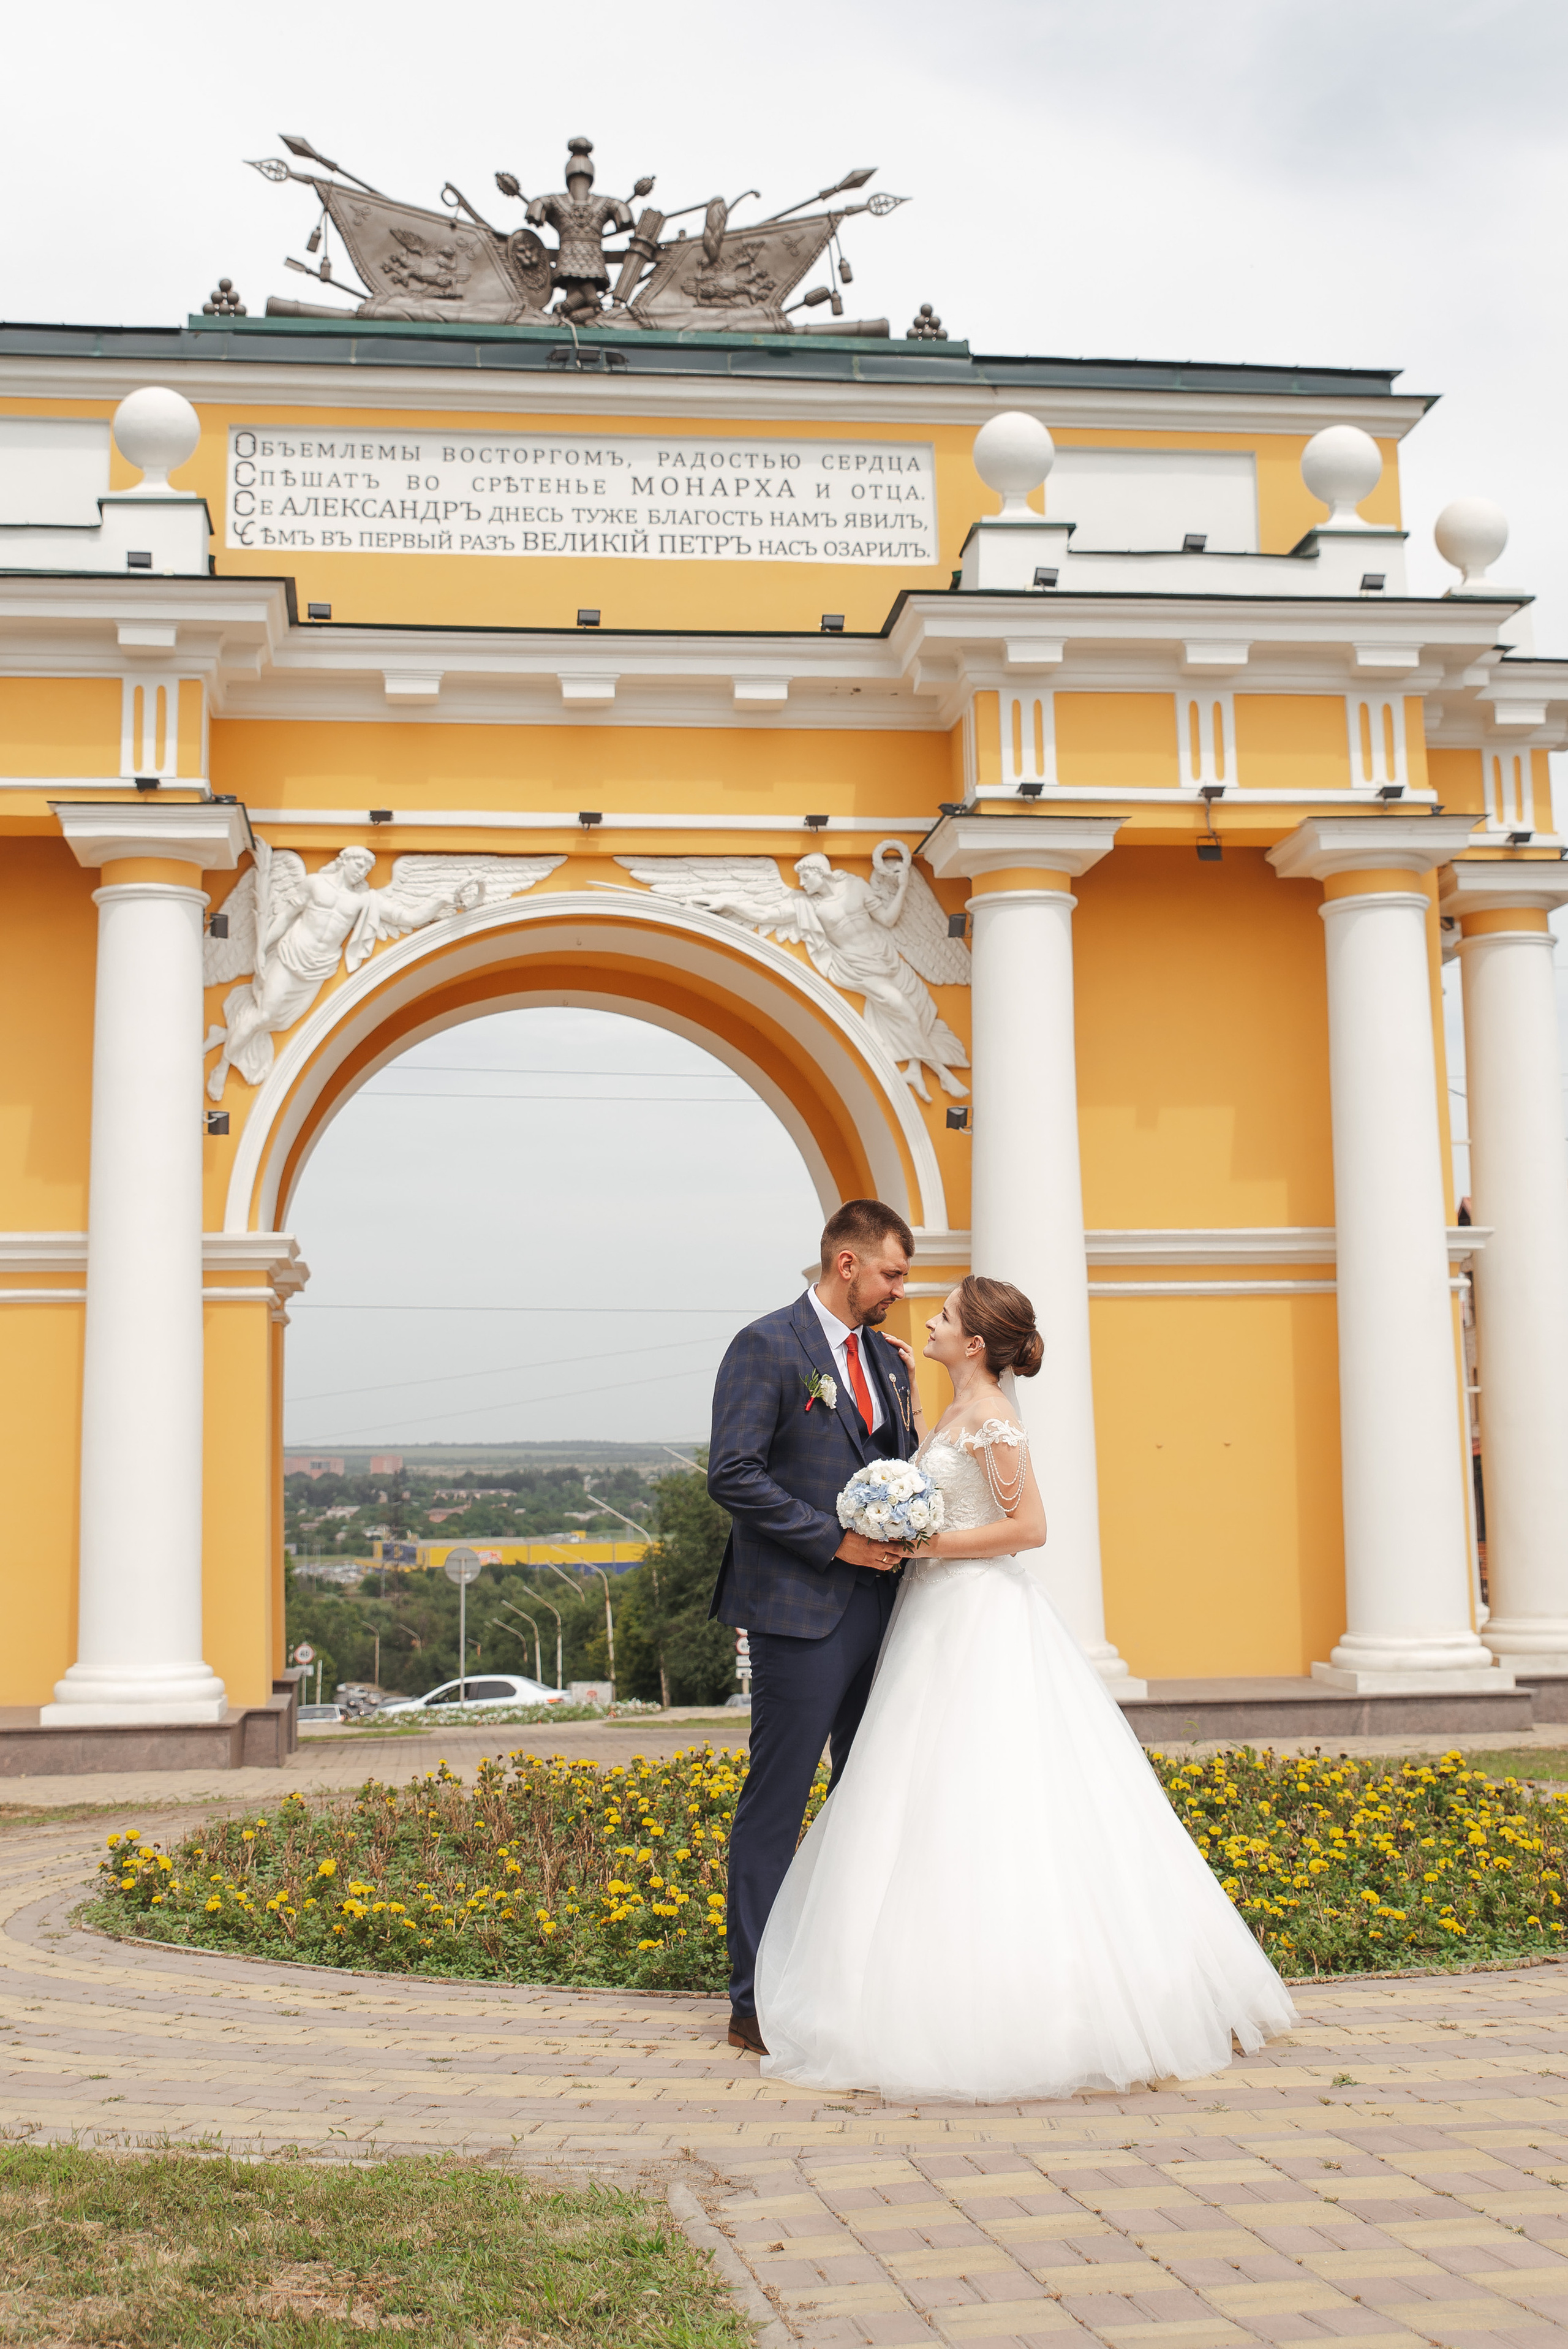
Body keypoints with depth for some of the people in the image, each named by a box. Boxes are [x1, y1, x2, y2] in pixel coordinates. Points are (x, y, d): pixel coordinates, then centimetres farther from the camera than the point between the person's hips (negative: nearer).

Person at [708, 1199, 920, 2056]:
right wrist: (835, 1541, -16)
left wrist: (909, 1400, 1)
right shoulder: (766, 1347, -8)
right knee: (777, 1802, -2)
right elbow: (733, 1474, -15)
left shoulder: (885, 1357, 15)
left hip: (877, 1604, 7)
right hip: (800, 1611, -7)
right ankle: (756, 2002, 5)